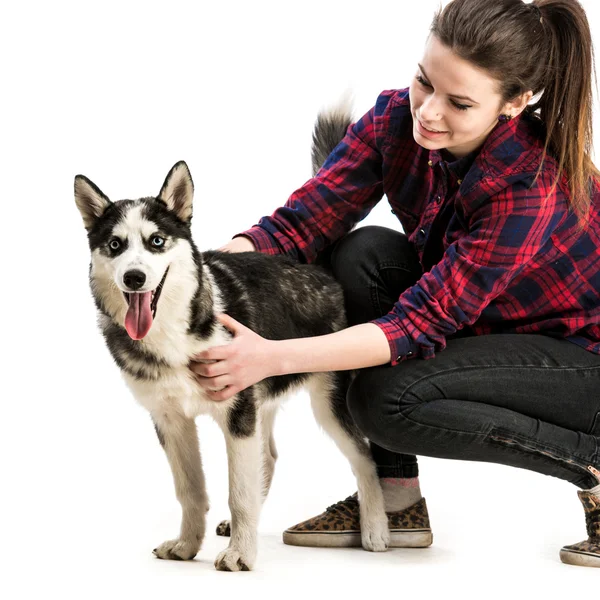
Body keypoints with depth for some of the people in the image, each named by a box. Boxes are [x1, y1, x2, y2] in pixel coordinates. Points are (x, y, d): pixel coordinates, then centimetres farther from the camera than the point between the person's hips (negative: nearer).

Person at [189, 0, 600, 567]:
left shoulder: (533, 186, -33)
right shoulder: (398, 118, -16)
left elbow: (422, 323, -33)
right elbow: (301, 222, -18)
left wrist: (273, 358, -41)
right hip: (483, 323, 7)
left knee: (387, 399, -27)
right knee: (364, 255, -19)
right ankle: (396, 498, -7)